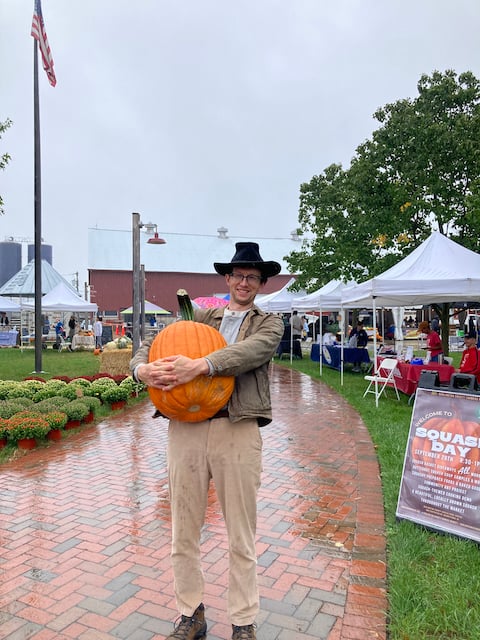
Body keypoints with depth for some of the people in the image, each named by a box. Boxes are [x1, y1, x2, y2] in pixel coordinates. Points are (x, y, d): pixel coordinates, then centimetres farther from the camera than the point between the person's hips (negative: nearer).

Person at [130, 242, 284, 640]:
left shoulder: (270, 324, 10)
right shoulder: (199, 317, 17)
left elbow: (250, 351, -12)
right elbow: (153, 342, 10)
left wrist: (198, 366, -26)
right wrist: (142, 368, -14)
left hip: (238, 432, -2)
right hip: (186, 428, 3)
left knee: (242, 538, 8)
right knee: (183, 532, 13)